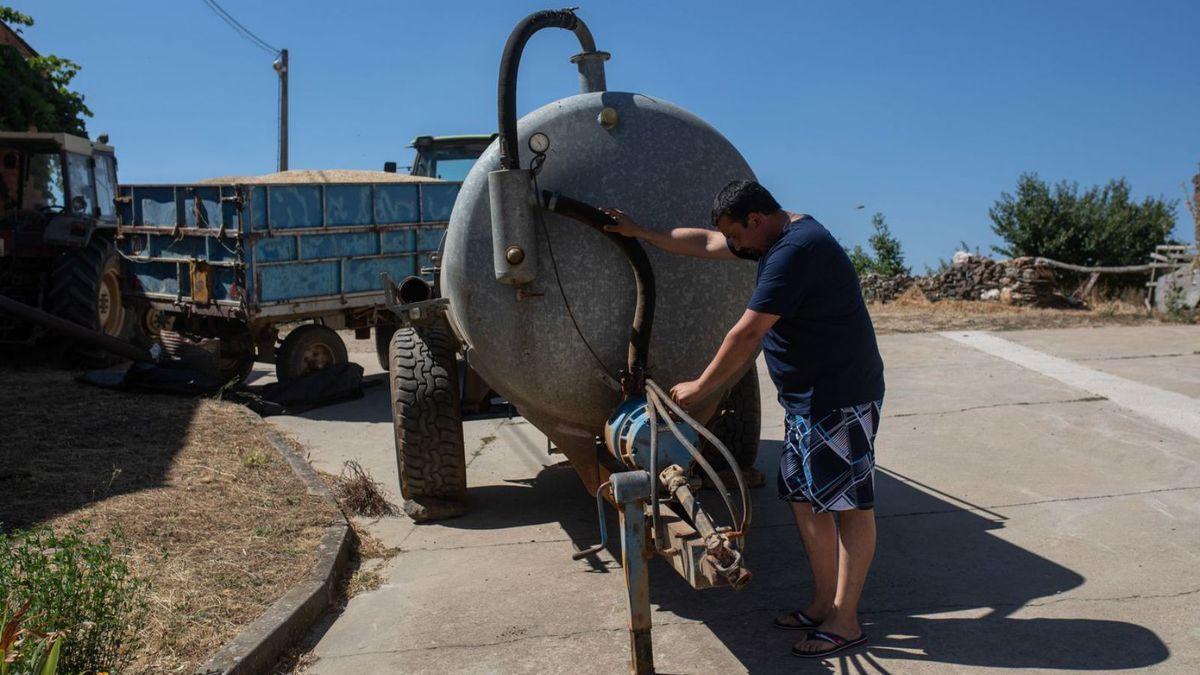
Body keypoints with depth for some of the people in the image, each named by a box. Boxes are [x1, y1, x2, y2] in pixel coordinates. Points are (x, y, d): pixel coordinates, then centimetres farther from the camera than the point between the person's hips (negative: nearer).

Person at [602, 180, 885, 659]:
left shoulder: (795, 250, -21)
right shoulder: (779, 237, 12)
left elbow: (747, 334, -21)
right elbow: (704, 243, 22)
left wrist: (700, 388, -12)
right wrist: (638, 233, 25)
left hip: (841, 399, -10)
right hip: (806, 399, 10)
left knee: (850, 505, -2)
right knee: (805, 499, 12)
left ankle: (845, 623, 5)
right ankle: (823, 604, 22)